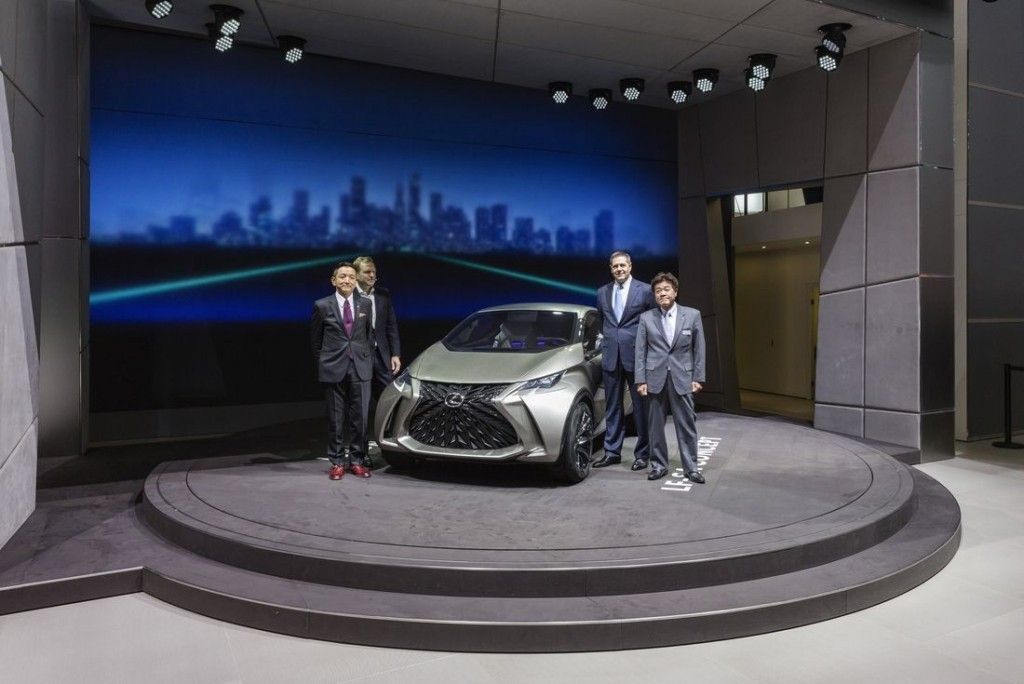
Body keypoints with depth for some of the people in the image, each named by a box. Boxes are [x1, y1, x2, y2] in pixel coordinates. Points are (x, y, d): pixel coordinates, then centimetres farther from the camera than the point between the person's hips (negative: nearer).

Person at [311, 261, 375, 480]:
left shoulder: (365, 304, 7)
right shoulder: (322, 306, 0)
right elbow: (316, 340, 8)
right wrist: (323, 363, 9)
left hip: (360, 368, 2)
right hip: (333, 369, -2)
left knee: (360, 416, 3)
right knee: (336, 417, 5)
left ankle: (357, 460, 15)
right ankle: (337, 461, 16)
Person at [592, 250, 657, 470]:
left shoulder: (644, 291, -2)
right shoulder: (602, 292, 10)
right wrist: (608, 338, 13)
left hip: (636, 355, -4)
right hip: (611, 356, 4)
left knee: (641, 407, 3)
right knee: (612, 406, 10)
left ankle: (642, 454, 12)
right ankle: (612, 451, 19)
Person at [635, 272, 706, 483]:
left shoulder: (692, 315, 4)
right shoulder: (646, 318, 4)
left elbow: (699, 349, 5)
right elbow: (640, 352, 4)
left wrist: (698, 378, 0)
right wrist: (640, 380, -2)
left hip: (682, 379, 0)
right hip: (655, 379, 1)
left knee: (687, 425, 3)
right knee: (655, 425, 7)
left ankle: (691, 467, 13)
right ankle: (659, 465, 20)